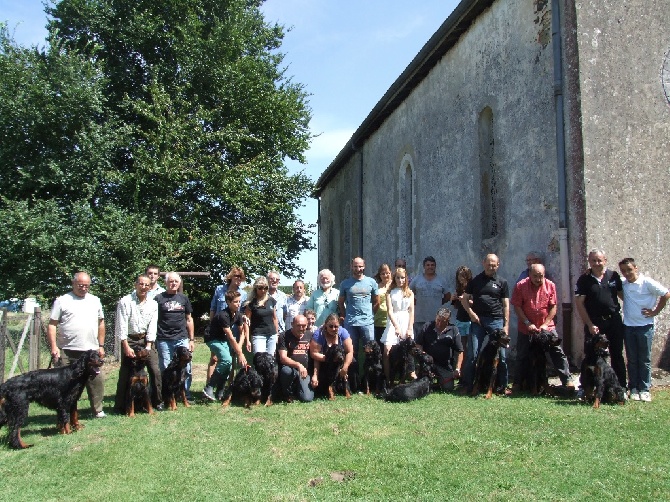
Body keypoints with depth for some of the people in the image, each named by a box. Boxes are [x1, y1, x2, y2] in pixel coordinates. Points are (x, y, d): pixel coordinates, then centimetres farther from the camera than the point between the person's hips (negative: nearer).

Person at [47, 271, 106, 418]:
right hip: (67, 351, -3)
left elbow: (101, 323, 16)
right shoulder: (62, 301, 0)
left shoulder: (95, 300, 12)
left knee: (96, 381, 5)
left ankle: (97, 409, 18)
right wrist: (53, 347, -11)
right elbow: (52, 325, -3)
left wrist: (101, 346, 12)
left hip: (91, 351, 3)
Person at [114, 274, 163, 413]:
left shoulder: (153, 304, 3)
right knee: (125, 372, -3)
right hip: (129, 340, -3)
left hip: (146, 339, 3)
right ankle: (120, 406, 7)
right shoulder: (125, 302, -8)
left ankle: (157, 401, 9)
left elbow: (152, 327, 1)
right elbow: (121, 326, -11)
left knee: (155, 370, -4)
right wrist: (126, 347, -16)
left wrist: (148, 346, -8)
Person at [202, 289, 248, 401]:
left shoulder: (237, 315, -3)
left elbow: (242, 332, 5)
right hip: (214, 340, -8)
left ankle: (219, 392, 7)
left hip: (224, 340, 8)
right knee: (227, 360, -26)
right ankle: (209, 388, -20)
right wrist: (240, 354, -25)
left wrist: (239, 347, -11)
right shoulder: (223, 315, -28)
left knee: (228, 363, -3)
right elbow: (231, 337, -27)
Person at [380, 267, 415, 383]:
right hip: (393, 322, -1)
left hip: (406, 322, 2)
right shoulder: (390, 293, 6)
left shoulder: (410, 293, 12)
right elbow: (390, 311, -3)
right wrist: (397, 327, -14)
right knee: (387, 351, -12)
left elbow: (412, 311, 6)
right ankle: (387, 379, -5)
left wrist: (410, 328, -4)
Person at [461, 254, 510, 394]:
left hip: (496, 321, 0)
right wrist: (471, 313, -6)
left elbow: (506, 305, 6)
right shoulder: (475, 280, 9)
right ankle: (468, 385, 4)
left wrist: (506, 325, -1)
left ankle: (502, 386, 11)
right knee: (474, 354, -1)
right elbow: (464, 299, 10)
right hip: (477, 320, 0)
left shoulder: (502, 282, 8)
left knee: (501, 354, 1)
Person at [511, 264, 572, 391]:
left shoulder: (550, 286, -3)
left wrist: (545, 324, -10)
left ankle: (567, 381, 6)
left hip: (547, 327, 1)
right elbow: (517, 306, -7)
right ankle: (517, 384, 18)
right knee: (522, 356, 7)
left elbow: (554, 307, -2)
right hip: (526, 329, 0)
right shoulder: (521, 286, -8)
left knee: (558, 353, -2)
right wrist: (527, 323, -13)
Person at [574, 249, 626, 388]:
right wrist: (589, 324, -10)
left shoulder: (614, 276, 4)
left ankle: (621, 387, 18)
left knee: (617, 355, 10)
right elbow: (579, 303, -6)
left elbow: (622, 294, 13)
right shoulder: (584, 279, -3)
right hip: (594, 322, -2)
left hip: (614, 320, 2)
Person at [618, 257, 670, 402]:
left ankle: (644, 389, 11)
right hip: (628, 326, 4)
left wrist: (655, 312, -5)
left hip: (645, 326, -3)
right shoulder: (623, 283, 1)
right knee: (632, 359, 9)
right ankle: (633, 388, 15)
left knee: (645, 359, 5)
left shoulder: (647, 282, -10)